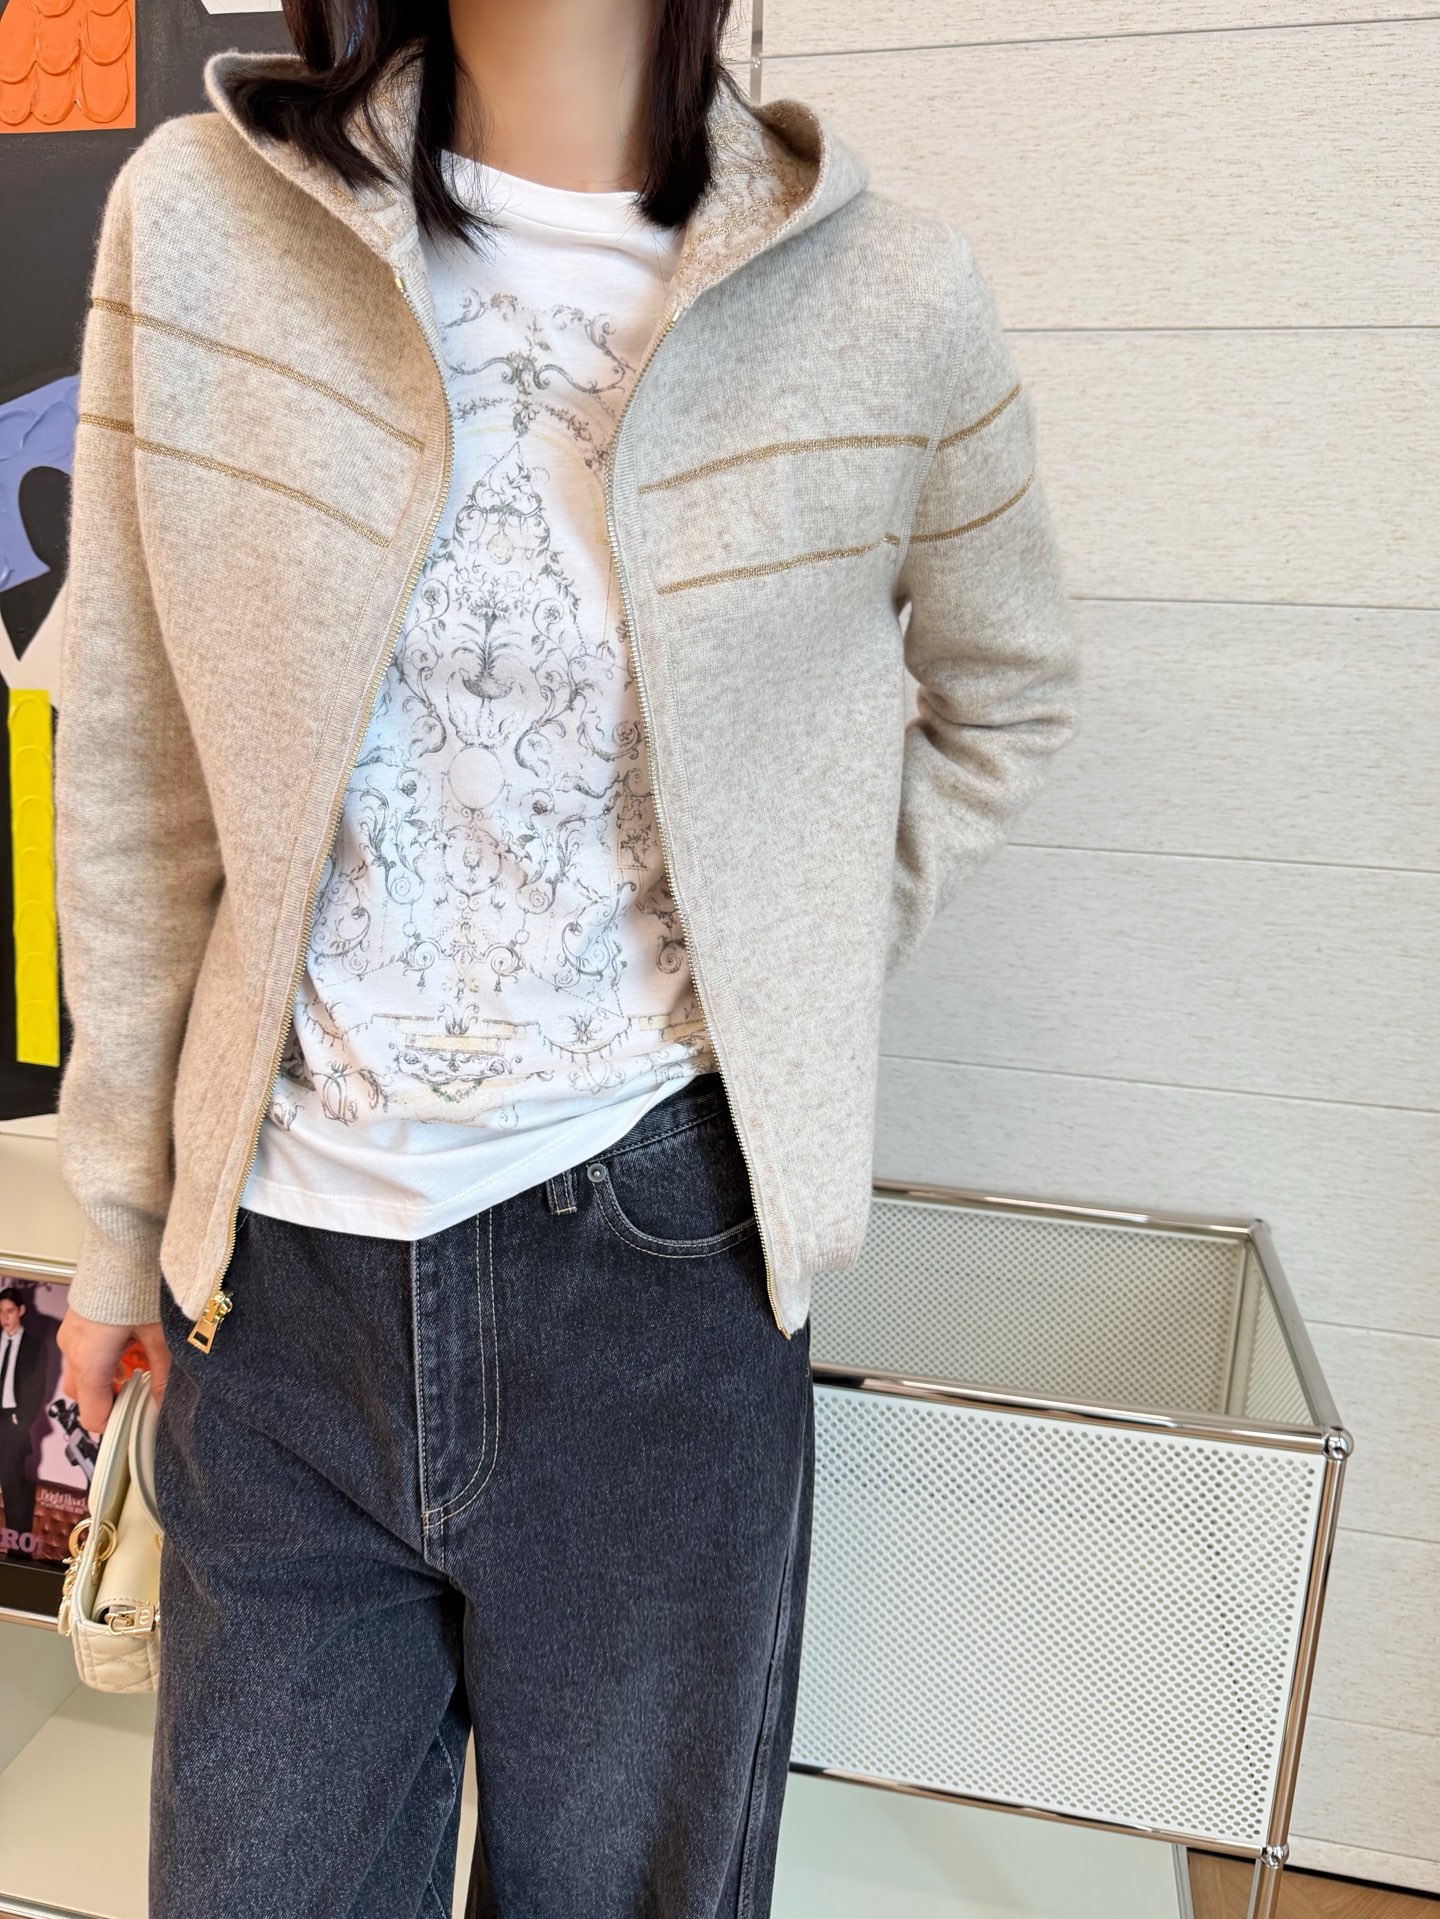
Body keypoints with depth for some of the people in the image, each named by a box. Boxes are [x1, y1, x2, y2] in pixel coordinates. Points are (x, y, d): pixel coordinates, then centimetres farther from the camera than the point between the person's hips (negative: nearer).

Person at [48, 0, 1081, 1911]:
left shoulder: (886, 294, -5)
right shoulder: (198, 217, -2)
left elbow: (1005, 694, 12)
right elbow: (131, 783, 3)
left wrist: (792, 986, 1)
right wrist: (122, 1214, 9)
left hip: (658, 1270, 0)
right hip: (284, 1270, 2)